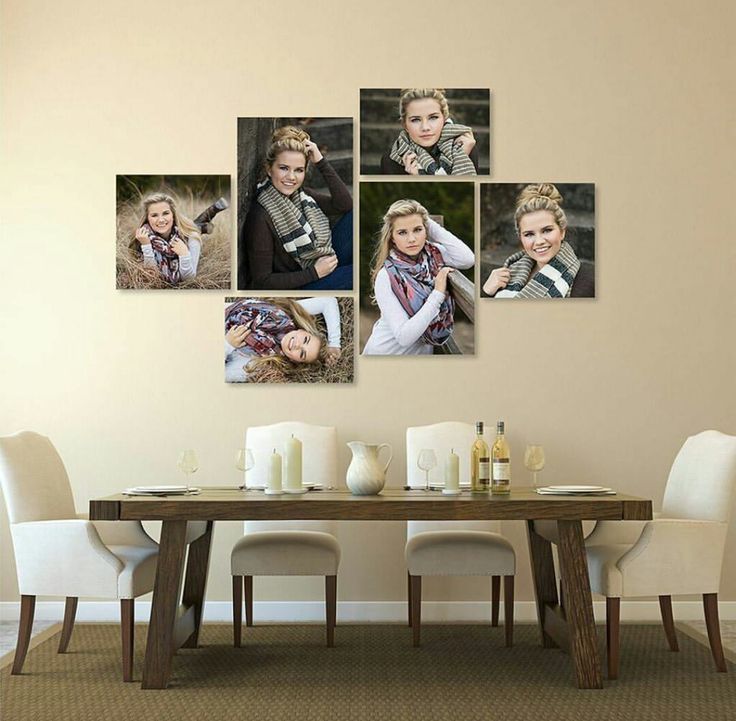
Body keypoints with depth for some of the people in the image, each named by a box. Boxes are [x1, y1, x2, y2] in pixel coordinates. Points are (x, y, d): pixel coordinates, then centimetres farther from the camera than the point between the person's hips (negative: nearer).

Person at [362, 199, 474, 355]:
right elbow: (404, 337, -30)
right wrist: (438, 293, -31)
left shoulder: (433, 253, -11)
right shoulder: (386, 277, -25)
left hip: (422, 350, 5)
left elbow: (468, 260, -29)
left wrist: (431, 225, -23)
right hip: (387, 353, -5)